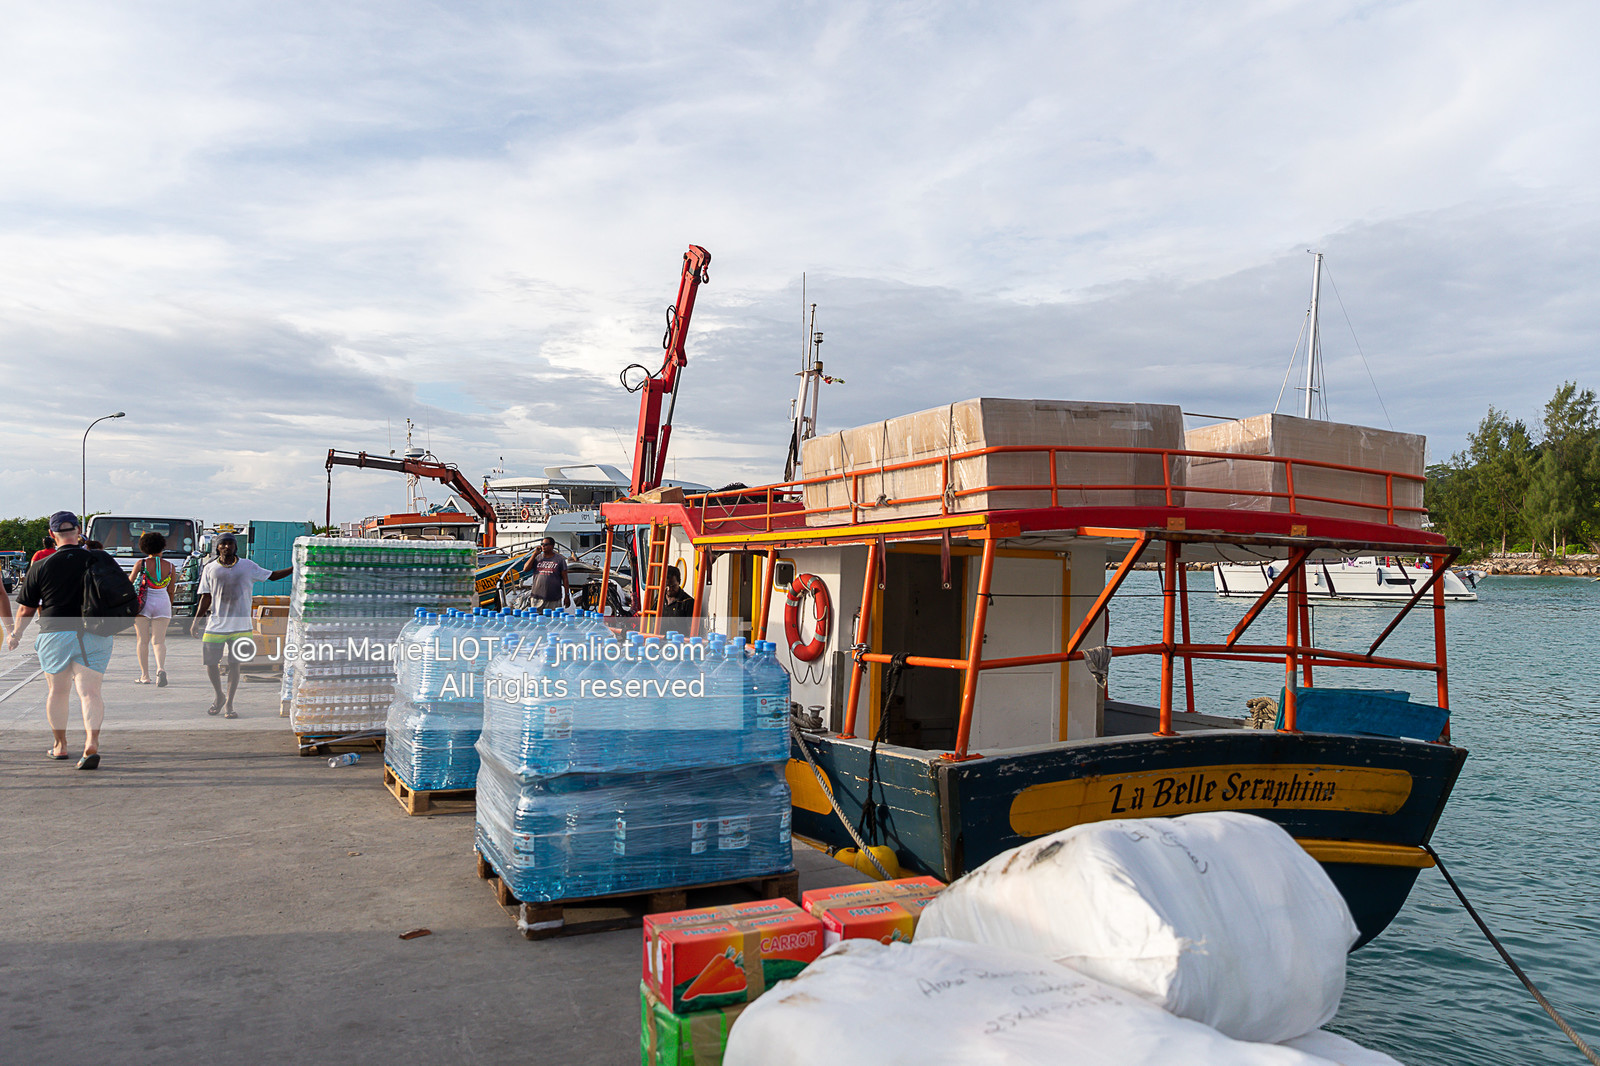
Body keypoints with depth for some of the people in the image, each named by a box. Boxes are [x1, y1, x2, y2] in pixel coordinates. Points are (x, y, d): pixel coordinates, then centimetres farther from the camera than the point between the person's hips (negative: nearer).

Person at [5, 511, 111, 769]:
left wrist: (16, 635, 21)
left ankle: (60, 745, 29)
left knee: (57, 691, 16)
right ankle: (92, 743, -23)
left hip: (54, 634, 0)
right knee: (90, 692, -4)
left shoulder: (40, 566, -3)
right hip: (93, 635, 0)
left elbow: (26, 609, 4)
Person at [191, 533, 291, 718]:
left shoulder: (247, 566, 4)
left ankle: (228, 705, 9)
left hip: (240, 625, -1)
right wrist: (196, 622, 1)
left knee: (234, 664, -1)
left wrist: (295, 568, 0)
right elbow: (206, 598, 6)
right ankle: (219, 697, 29)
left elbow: (272, 575, 11)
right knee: (210, 663, 4)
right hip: (216, 624, 1)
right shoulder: (210, 569, 5)